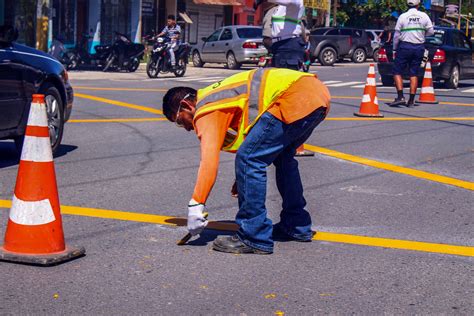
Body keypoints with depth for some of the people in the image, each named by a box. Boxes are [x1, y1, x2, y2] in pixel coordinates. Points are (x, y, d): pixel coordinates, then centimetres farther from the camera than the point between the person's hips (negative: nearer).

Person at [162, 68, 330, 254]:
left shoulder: (207, 110, 0)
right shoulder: (216, 96, 28)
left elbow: (209, 160, -12)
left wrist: (195, 206, -13)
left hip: (295, 98, -11)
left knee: (248, 160, -8)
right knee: (282, 157, 28)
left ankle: (255, 238, -5)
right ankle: (297, 226, 35)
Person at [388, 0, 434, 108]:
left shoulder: (403, 16, -5)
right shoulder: (424, 16, 0)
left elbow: (397, 35, -3)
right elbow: (431, 31, 3)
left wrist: (394, 49, 7)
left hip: (405, 46, -3)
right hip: (419, 47, 3)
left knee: (397, 71, 4)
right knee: (414, 73, 7)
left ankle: (400, 97, -11)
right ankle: (411, 101, 6)